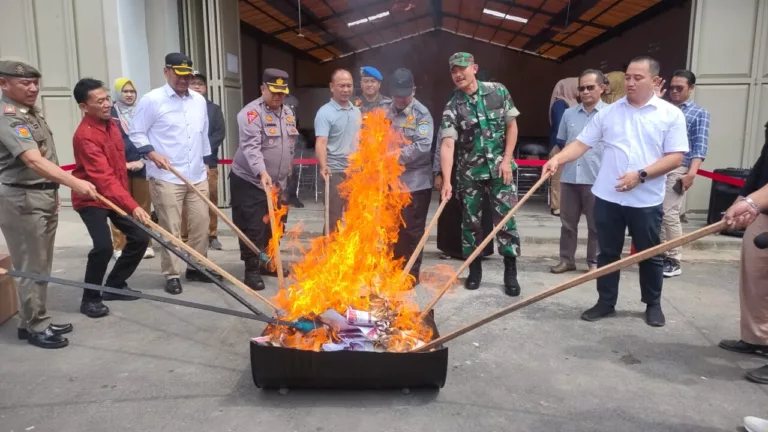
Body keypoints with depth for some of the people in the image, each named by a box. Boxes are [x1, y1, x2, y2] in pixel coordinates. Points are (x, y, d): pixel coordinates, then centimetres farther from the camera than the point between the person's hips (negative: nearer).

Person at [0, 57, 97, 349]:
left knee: (41, 265, 16)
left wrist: (52, 191, 24)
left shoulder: (32, 113, 12)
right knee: (30, 266, -1)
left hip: (43, 196, 10)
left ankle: (33, 321, 27)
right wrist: (74, 182, -47)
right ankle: (36, 328, 11)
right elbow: (34, 161, -35)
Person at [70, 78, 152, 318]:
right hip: (92, 199, -8)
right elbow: (104, 178, -33)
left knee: (140, 237, 4)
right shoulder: (85, 135, -25)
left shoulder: (110, 123, 2)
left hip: (117, 196, 8)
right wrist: (132, 206, -41)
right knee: (104, 246, -22)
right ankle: (90, 299, -1)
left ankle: (114, 285, 22)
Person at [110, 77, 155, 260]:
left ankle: (145, 244, 17)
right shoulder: (110, 114, 0)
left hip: (142, 165, 3)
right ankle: (119, 247, 8)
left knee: (143, 206, 7)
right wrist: (122, 163, -10)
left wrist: (142, 160, -6)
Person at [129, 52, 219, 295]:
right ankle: (172, 274, 11)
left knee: (201, 223, 9)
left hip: (197, 175, 6)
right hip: (166, 177, -5)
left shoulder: (199, 101, 11)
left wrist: (205, 162, 19)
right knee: (170, 229, 0)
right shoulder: (152, 100, -6)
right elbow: (136, 133, -3)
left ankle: (197, 267, 24)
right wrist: (153, 155, -15)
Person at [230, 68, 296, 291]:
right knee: (253, 229, -6)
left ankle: (267, 263, 31)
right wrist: (262, 172, -41)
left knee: (274, 226, 15)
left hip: (278, 182, 7)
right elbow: (251, 147, -27)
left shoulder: (288, 113, 10)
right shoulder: (251, 113, -15)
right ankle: (252, 271, 4)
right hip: (249, 181, -7)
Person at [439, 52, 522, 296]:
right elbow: (448, 145, -17)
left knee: (505, 220, -1)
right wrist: (447, 180, -29)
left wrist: (507, 160, -6)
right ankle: (474, 270, 23)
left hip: (499, 169, 0)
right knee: (471, 222, 8)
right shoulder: (452, 107, -7)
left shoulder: (499, 92, -2)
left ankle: (511, 273, 11)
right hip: (469, 173, 1)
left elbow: (512, 126, 4)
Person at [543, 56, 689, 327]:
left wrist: (641, 175, -19)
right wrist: (557, 159, -15)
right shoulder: (609, 112, 6)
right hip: (607, 197, 2)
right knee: (607, 253, 10)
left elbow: (676, 157, -6)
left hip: (646, 200, -2)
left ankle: (653, 304, 30)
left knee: (649, 255, 12)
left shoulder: (671, 114, -1)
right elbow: (582, 143, 3)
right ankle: (606, 302, 23)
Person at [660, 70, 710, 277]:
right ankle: (661, 254, 18)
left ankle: (674, 261, 5)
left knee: (669, 215, -6)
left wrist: (691, 173, -14)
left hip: (677, 170, -4)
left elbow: (700, 147, -3)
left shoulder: (699, 113, 5)